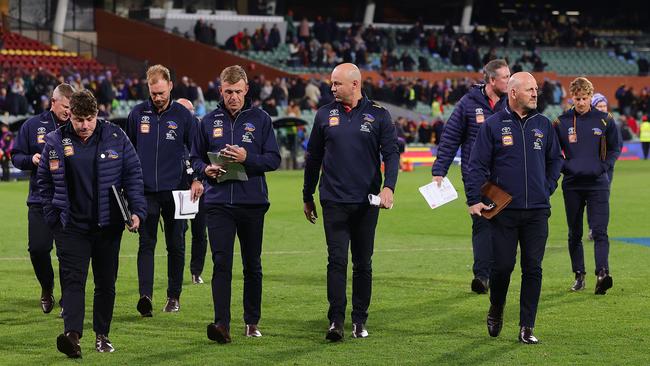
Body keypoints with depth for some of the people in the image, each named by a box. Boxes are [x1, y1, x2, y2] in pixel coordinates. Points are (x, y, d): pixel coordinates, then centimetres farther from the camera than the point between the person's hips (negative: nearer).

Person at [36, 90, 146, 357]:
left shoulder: (115, 137, -1)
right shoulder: (55, 142, 0)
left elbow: (133, 174, 3)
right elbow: (45, 182, 10)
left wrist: (137, 210, -6)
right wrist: (52, 218, 4)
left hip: (108, 225, 1)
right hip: (71, 227, -1)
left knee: (106, 283, 8)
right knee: (73, 280, -13)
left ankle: (102, 335, 20)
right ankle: (72, 335, -23)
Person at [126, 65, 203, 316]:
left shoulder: (183, 115, 1)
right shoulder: (138, 114, 5)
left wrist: (197, 179, -7)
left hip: (175, 190, 0)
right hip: (145, 190, 0)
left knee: (176, 245, 7)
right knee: (146, 244, -9)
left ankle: (174, 296, 16)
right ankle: (145, 295, -19)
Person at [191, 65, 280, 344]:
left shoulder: (260, 119, 3)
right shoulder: (209, 121, 8)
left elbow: (273, 159, 0)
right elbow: (195, 157, 15)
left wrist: (247, 158, -17)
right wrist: (206, 169, -7)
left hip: (252, 202, 0)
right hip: (218, 203, 0)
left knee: (252, 265, 10)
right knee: (221, 263, -11)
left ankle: (252, 321, 22)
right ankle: (222, 323, -17)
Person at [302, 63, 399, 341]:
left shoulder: (378, 115, 2)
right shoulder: (325, 114, 6)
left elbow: (391, 153, 0)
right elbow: (313, 158, 13)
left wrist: (388, 186, -17)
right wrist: (307, 197, 16)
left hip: (366, 203, 0)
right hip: (334, 201, 0)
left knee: (363, 263, 7)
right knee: (337, 260, -8)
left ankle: (360, 320, 16)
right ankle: (336, 321, -10)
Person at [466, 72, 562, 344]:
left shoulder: (543, 125, 9)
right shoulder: (493, 125, -2)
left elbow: (555, 160, 22)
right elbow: (477, 165, -2)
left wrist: (548, 188, 12)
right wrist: (474, 200, -8)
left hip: (537, 211, 3)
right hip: (504, 211, -3)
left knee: (533, 269, 0)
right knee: (503, 266, 0)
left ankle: (527, 327, 5)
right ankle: (495, 311, 27)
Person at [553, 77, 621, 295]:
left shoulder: (604, 120, 1)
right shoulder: (561, 122, 3)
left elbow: (615, 148, 12)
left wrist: (605, 167, -2)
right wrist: (565, 168, -3)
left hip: (598, 184, -2)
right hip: (572, 185, 2)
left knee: (599, 231, -12)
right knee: (574, 234, 7)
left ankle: (602, 273, -22)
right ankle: (579, 276, 15)